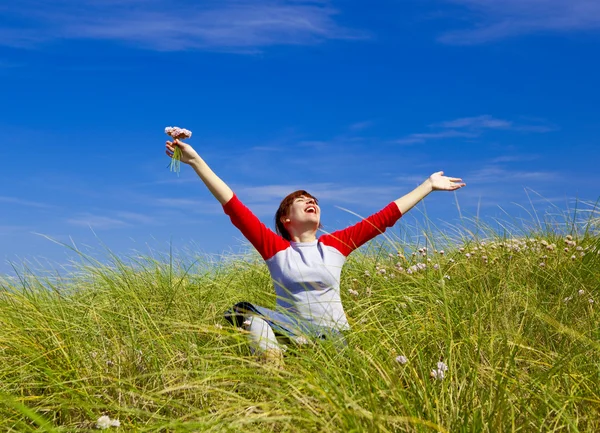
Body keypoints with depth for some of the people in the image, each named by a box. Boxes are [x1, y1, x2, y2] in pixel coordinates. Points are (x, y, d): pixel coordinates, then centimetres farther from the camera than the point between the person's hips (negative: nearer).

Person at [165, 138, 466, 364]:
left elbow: (385, 217, 11)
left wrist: (429, 185, 15)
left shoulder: (336, 245, 7)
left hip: (334, 338, 1)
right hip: (293, 335, -1)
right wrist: (195, 160, -11)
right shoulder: (275, 248, 1)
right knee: (243, 311, -27)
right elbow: (234, 207, -5)